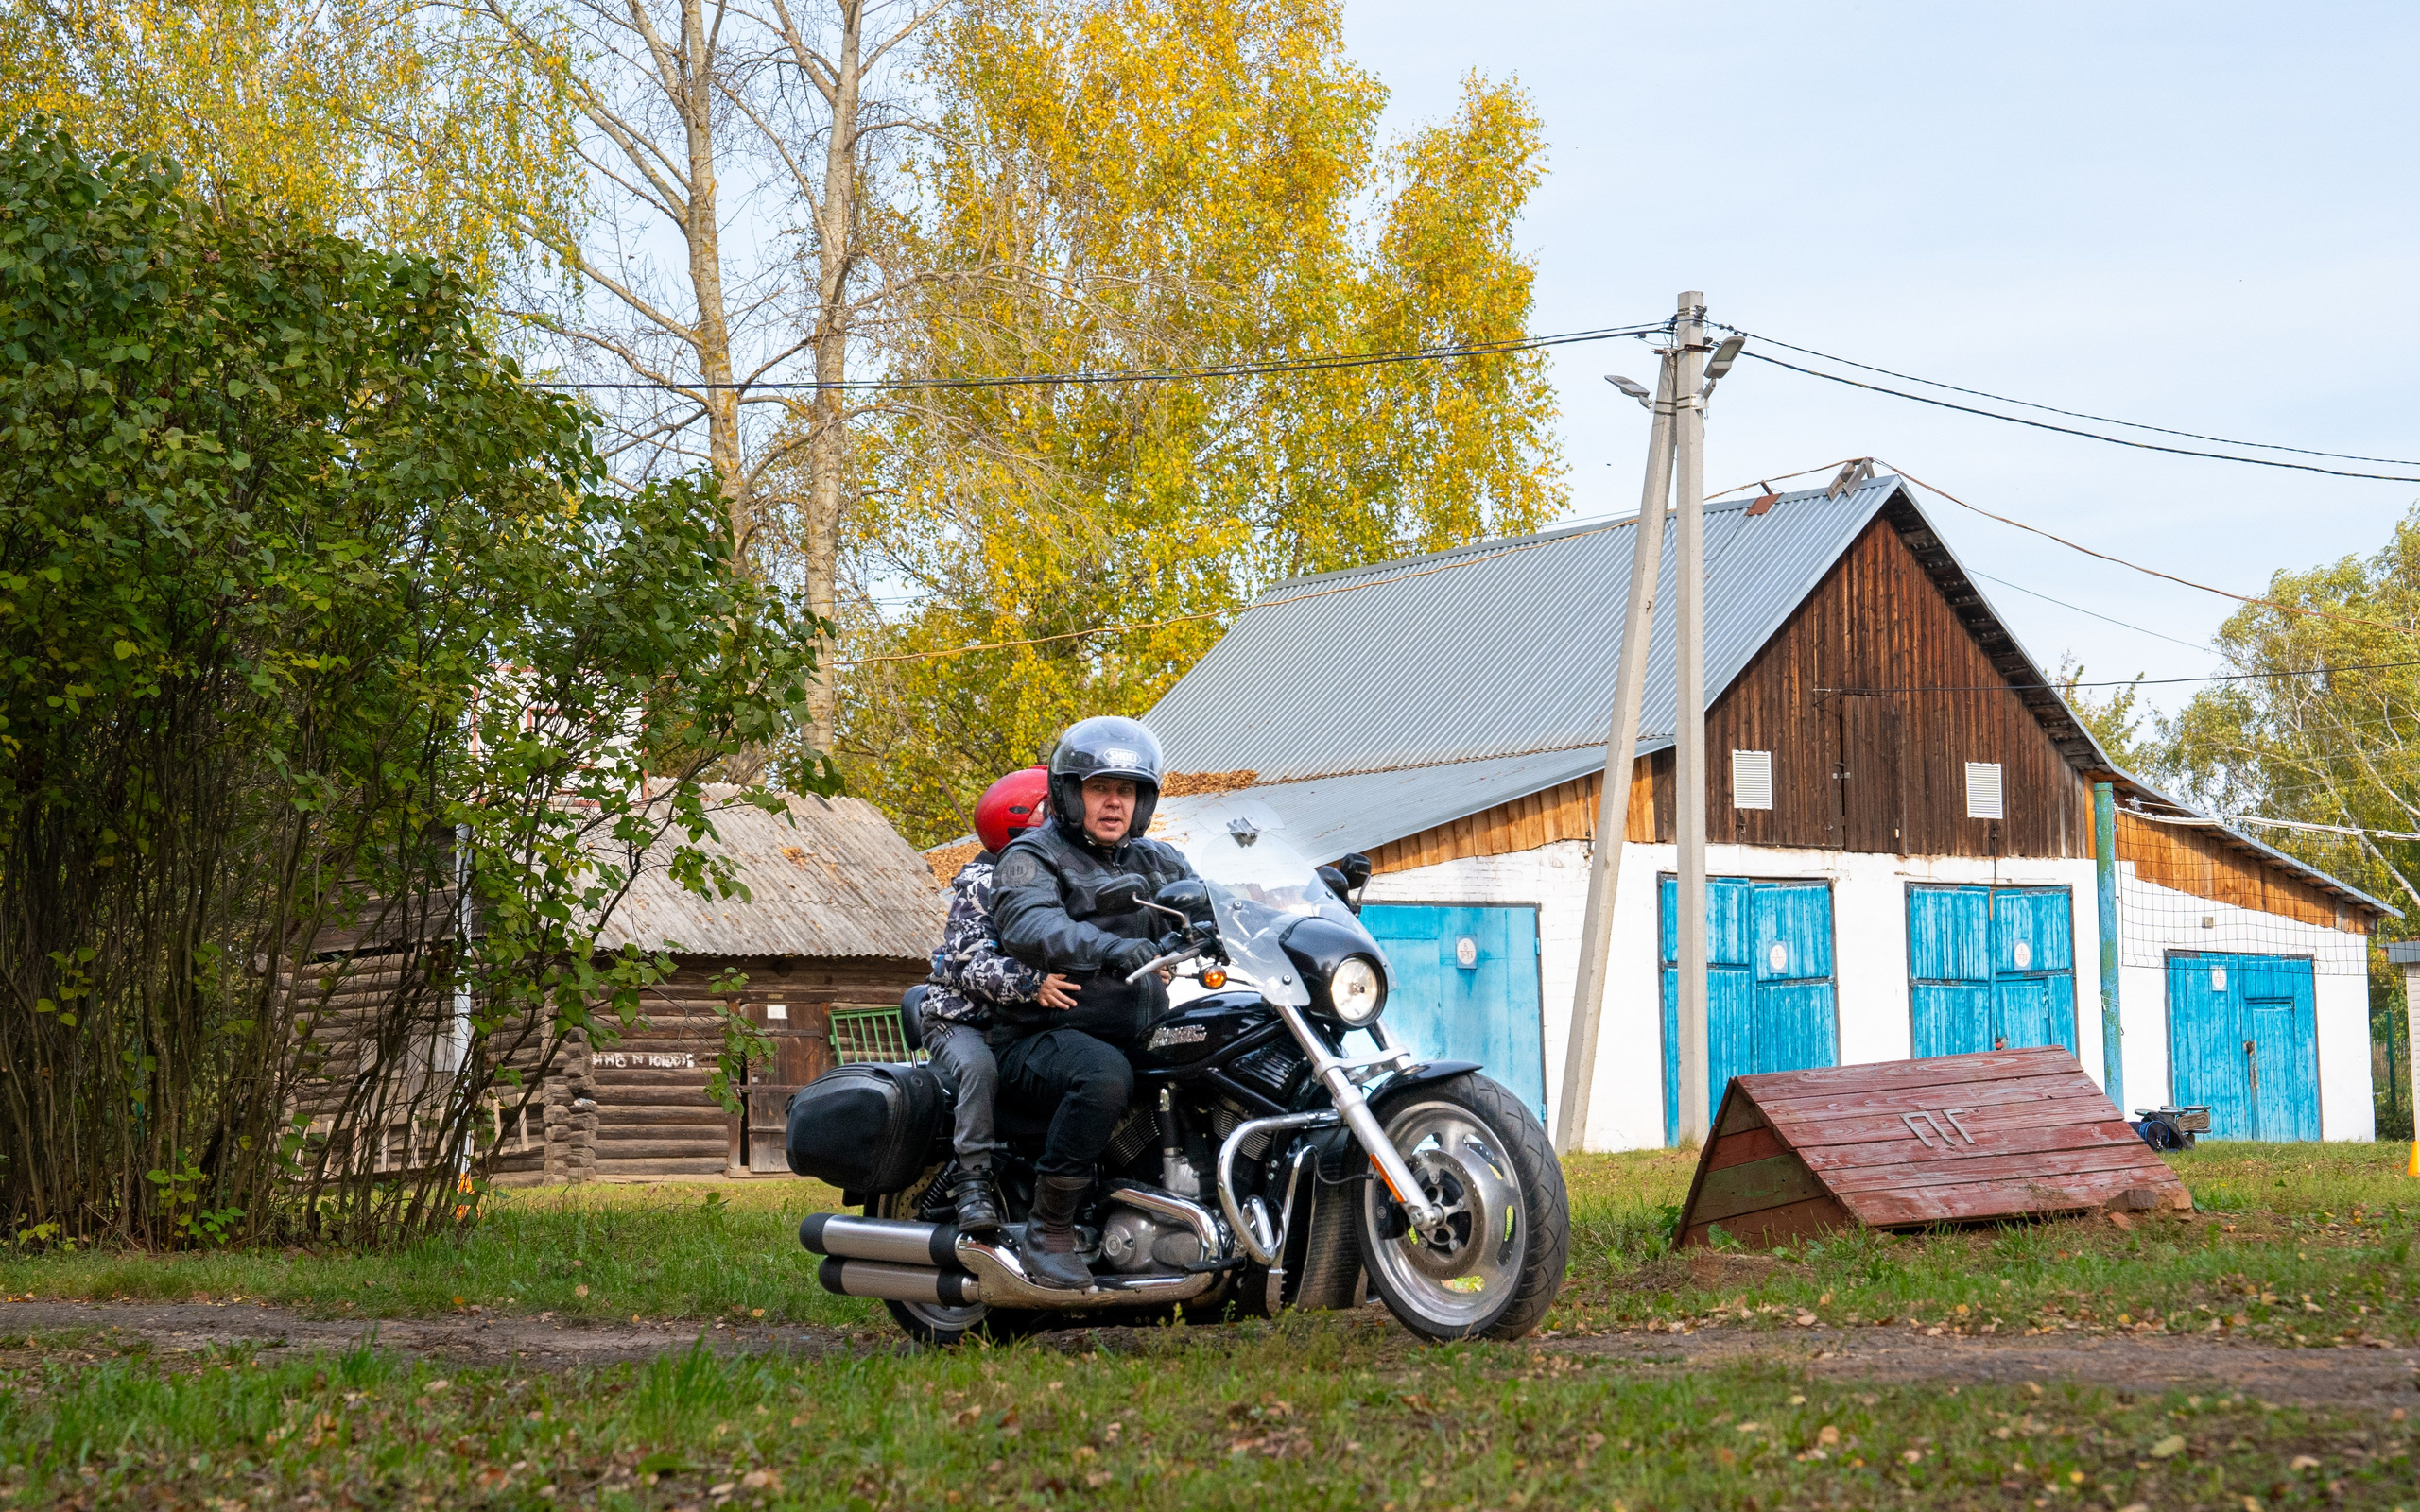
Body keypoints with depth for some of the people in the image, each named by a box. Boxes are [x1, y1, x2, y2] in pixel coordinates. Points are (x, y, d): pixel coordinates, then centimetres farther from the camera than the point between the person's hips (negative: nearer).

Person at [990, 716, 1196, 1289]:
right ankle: (1048, 1227, -28)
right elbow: (1029, 925, -21)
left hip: (1137, 1038, 6)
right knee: (1105, 1075, -38)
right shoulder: (1032, 856, 0)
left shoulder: (1156, 862, 22)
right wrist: (1110, 948, -39)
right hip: (1043, 1039, -6)